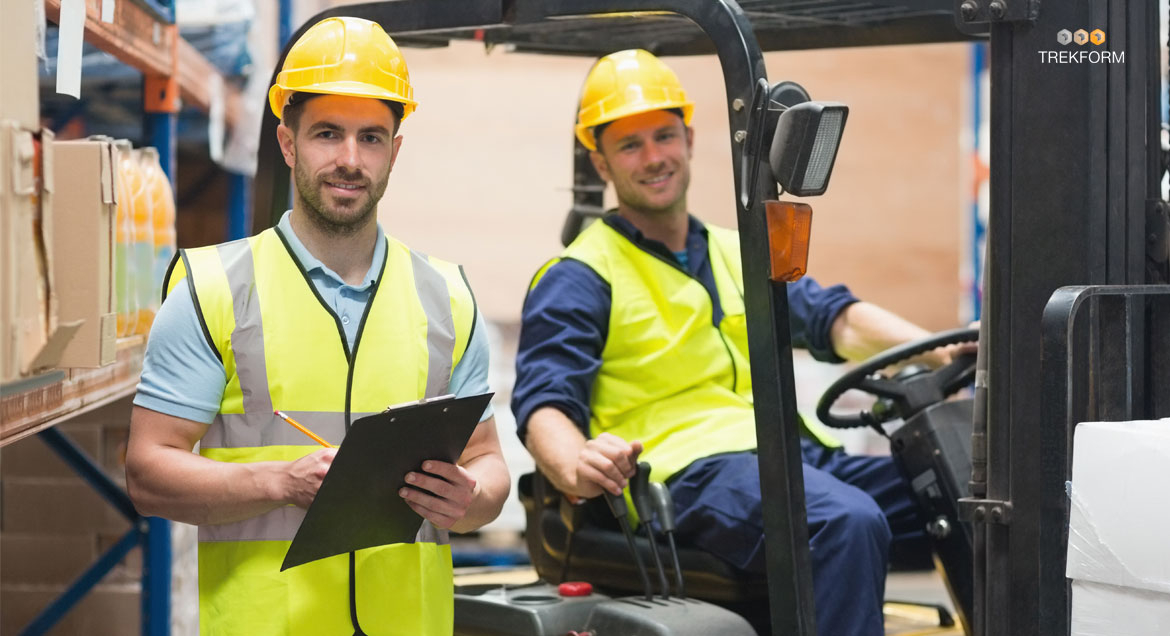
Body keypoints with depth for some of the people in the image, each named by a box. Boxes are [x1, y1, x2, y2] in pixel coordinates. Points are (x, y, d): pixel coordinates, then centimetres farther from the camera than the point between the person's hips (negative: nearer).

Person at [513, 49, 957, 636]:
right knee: (848, 522, -35)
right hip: (688, 470, -6)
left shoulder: (741, 255, 27)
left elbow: (833, 318, 14)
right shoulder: (578, 279, 7)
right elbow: (544, 404, -5)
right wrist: (576, 468, -30)